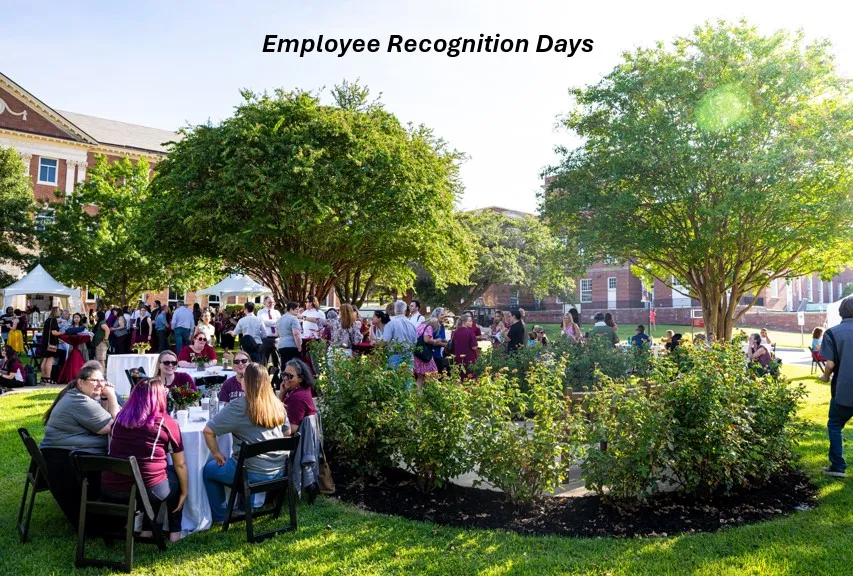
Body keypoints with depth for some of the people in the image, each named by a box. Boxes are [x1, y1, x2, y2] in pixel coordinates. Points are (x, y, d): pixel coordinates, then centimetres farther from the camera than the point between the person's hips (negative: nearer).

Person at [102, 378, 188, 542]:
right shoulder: (166, 422, -3)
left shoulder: (120, 417, 8)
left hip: (110, 489, 5)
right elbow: (180, 465, 5)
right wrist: (185, 492, 18)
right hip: (148, 490, -5)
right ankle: (175, 531, 25)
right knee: (176, 476, 25)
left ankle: (147, 529, 29)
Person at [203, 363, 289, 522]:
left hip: (253, 473, -6)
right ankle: (251, 505, 43)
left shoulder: (238, 405, -15)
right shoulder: (277, 404, 1)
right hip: (279, 471, 6)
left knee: (209, 469, 22)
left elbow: (208, 430, -14)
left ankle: (221, 517, 30)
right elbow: (288, 432, 14)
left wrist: (216, 453, -1)